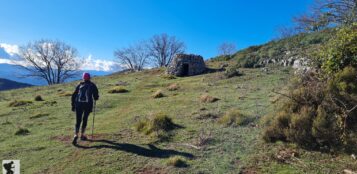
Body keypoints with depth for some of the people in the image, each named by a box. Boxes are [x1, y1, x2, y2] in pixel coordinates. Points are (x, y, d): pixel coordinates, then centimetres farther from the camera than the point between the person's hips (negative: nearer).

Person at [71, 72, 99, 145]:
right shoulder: (92, 85, 9)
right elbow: (96, 97, 6)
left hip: (79, 104, 1)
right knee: (85, 119, 16)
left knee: (78, 121, 4)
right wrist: (96, 96, 30)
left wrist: (73, 105, 16)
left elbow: (74, 96, 10)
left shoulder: (80, 85, 14)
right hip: (88, 104, -1)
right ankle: (82, 135, 20)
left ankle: (76, 135, -13)